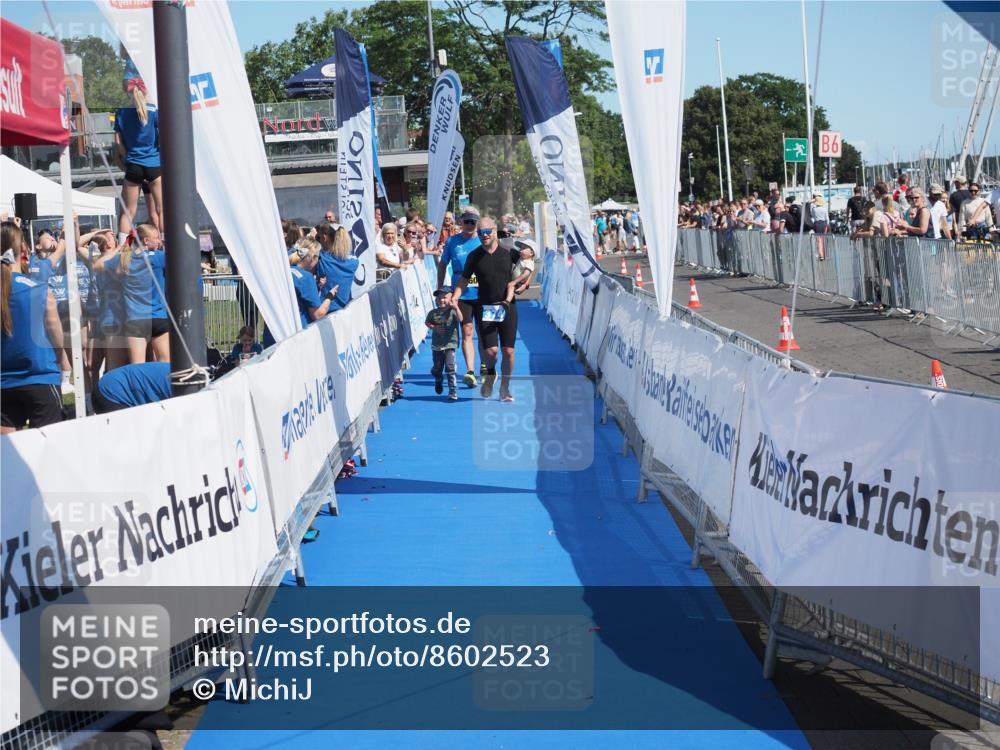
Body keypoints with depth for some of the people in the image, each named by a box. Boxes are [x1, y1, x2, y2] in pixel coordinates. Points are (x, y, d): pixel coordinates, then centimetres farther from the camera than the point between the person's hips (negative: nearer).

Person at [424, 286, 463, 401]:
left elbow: (460, 319, -26)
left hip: (450, 345, -4)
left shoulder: (453, 312, -8)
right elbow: (427, 322, 15)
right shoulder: (433, 313, 2)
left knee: (450, 368, -15)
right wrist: (434, 327, -5)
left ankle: (453, 392, -9)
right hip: (436, 346, 4)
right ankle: (438, 380, 52)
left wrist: (456, 307, -36)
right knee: (437, 369, 16)